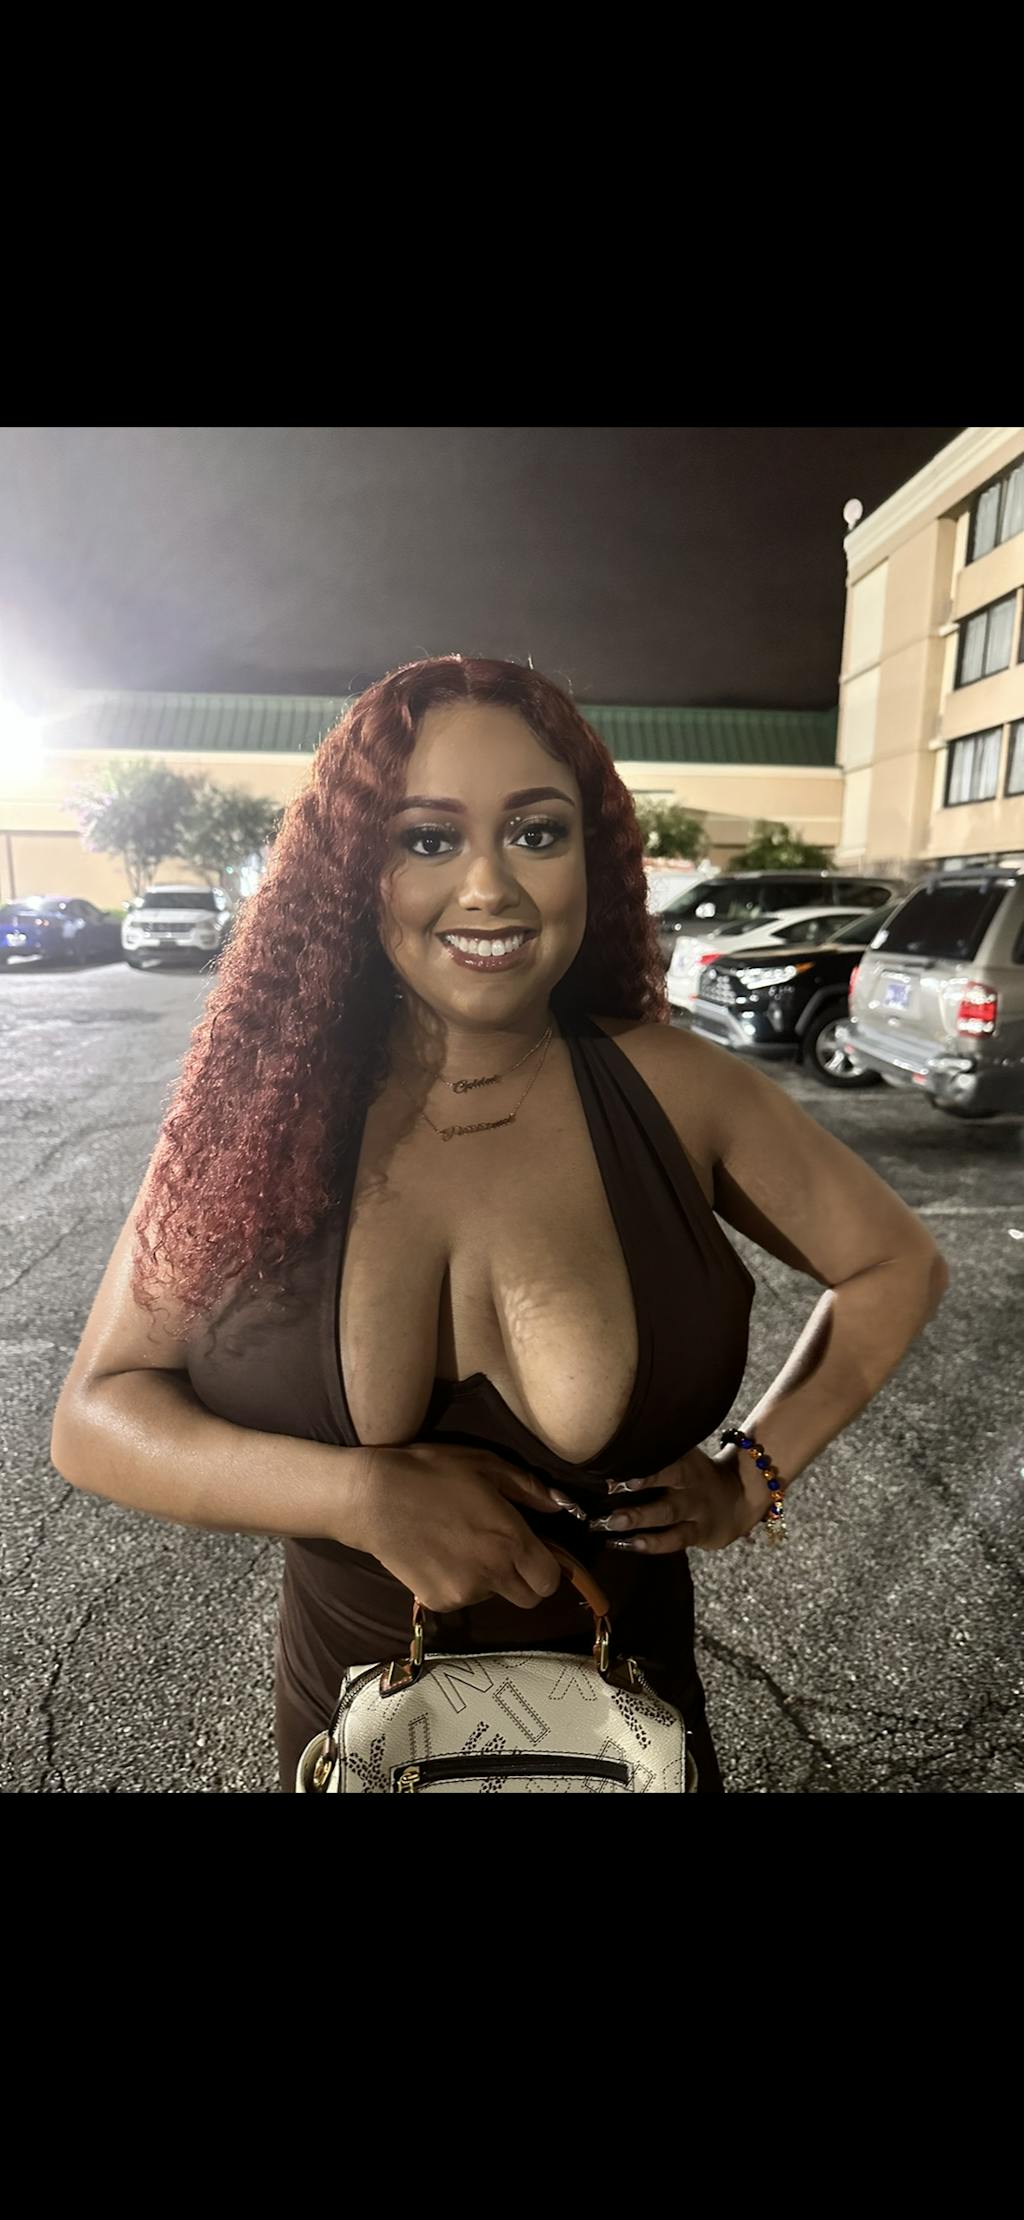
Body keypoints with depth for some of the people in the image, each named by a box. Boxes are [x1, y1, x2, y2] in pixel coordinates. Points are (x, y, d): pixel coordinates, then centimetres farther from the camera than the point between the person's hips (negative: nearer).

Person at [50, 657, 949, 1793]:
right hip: (354, 1703, 1)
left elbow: (896, 1268, -2)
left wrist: (754, 1473, -10)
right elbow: (95, 1414, -13)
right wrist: (362, 1496, -26)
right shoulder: (264, 1109, -16)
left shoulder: (669, 1088, -16)